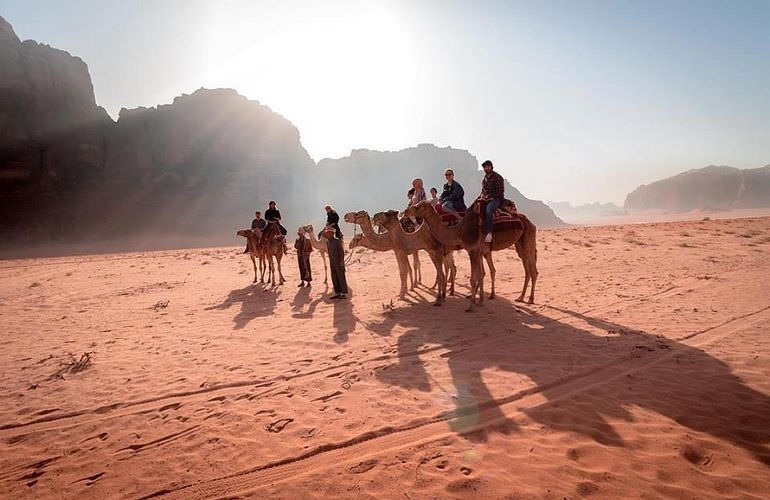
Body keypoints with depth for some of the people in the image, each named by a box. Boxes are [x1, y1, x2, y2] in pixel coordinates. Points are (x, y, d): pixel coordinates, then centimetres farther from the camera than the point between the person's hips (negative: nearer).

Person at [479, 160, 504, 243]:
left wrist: (489, 196, -14)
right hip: (485, 199, 8)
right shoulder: (484, 179, 18)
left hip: (496, 199, -8)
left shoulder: (497, 177, -4)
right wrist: (481, 197, 4)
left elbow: (500, 192, -10)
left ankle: (489, 233, -45)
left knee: (488, 209, -39)